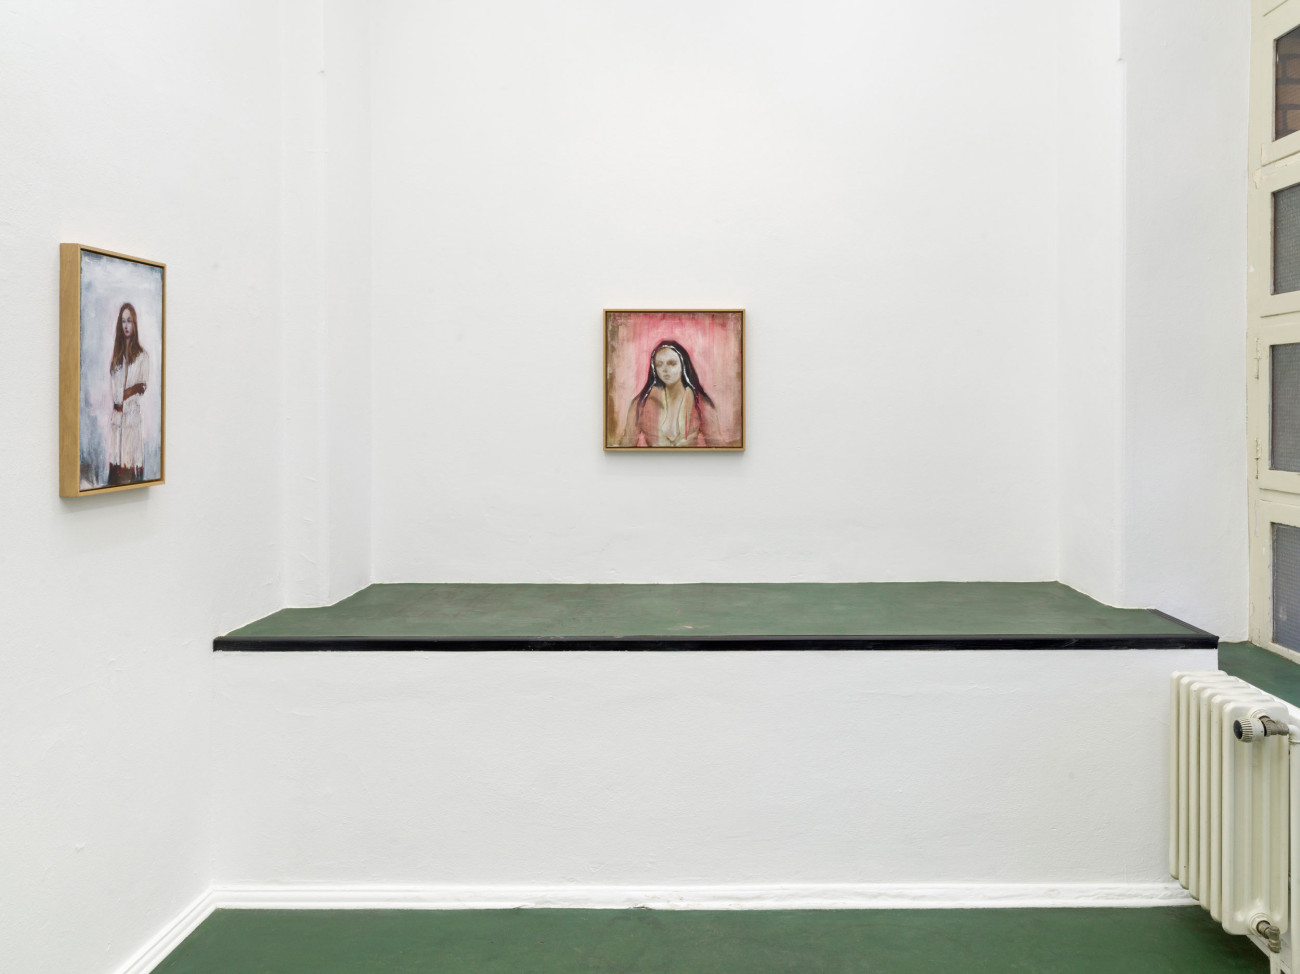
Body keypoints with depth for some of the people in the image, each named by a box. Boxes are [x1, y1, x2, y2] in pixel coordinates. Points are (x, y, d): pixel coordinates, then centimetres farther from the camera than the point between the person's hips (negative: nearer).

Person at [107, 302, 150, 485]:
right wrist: (133, 389, -8)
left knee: (133, 466, -4)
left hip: (134, 417, -3)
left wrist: (122, 397, -10)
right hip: (116, 419, 3)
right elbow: (113, 391, 7)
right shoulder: (114, 357, 12)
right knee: (115, 469, 1)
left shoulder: (143, 356, 2)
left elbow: (143, 390, -4)